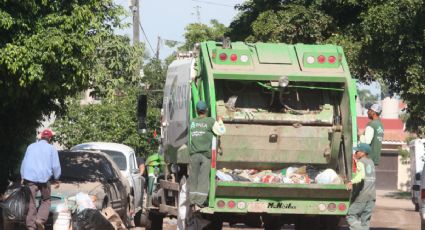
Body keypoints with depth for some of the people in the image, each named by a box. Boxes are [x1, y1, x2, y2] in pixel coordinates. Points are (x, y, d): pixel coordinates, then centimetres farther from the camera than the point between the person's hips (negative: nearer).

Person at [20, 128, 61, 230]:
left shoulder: (31, 147, 17)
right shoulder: (51, 148, 8)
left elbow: (24, 163, 20)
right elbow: (55, 166, 6)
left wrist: (23, 177, 28)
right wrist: (56, 179, 19)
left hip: (29, 178, 2)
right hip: (43, 178, -2)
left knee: (31, 202, 3)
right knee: (45, 201, 13)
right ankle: (40, 219, -10)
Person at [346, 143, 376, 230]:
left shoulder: (361, 162, -8)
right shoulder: (371, 162, 16)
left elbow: (362, 174, -28)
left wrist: (352, 182, -41)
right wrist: (356, 159, 30)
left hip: (361, 195, -8)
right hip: (372, 195, 8)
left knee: (350, 216, -2)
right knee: (365, 219, 9)